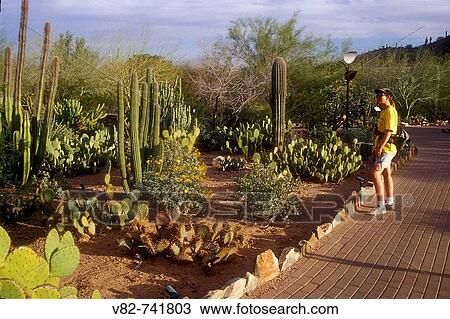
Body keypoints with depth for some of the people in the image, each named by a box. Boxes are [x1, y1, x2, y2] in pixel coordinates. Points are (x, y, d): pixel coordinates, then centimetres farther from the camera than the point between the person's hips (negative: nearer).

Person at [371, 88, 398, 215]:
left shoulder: (390, 111, -15)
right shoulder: (384, 111, 16)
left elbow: (389, 131, -23)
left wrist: (380, 147, -26)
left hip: (386, 148, -11)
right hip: (383, 148, 11)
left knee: (375, 173, -16)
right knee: (386, 174, 17)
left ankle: (380, 206, -12)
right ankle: (389, 203, 28)